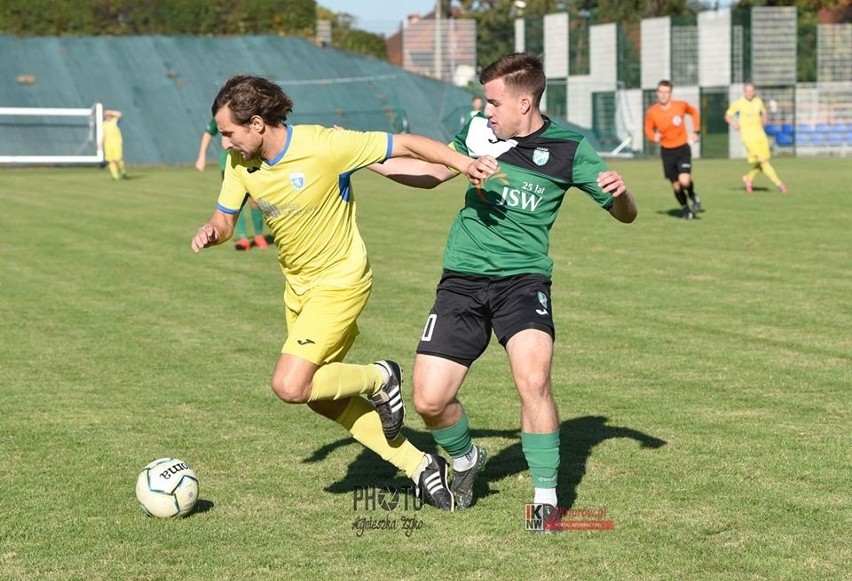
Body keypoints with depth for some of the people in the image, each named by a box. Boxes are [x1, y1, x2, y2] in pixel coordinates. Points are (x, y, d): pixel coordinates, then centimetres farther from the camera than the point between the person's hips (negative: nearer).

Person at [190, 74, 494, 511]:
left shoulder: (324, 146, -26)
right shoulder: (240, 163, -7)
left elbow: (405, 145, -20)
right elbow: (224, 219, 6)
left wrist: (464, 162, -29)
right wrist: (209, 233, -17)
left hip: (340, 282, -8)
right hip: (297, 284, 8)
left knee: (290, 387, -20)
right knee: (320, 397, 11)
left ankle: (379, 379, 6)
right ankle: (420, 466, 21)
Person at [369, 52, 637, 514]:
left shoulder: (567, 149, -4)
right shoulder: (479, 131, 4)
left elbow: (625, 214, 2)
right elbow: (432, 172, 21)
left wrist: (619, 192, -22)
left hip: (523, 279, -3)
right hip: (462, 280, 3)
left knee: (533, 381, -26)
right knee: (429, 401, -5)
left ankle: (545, 497, -9)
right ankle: (465, 459, 28)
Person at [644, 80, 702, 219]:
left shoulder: (681, 105, -12)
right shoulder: (651, 112, -11)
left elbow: (694, 112, 10)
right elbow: (648, 129, 5)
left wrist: (696, 131, 3)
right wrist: (654, 136, -17)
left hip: (683, 149, -1)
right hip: (667, 151, 1)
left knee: (684, 181, -20)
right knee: (676, 185, 5)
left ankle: (693, 196, 14)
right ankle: (685, 209, 31)